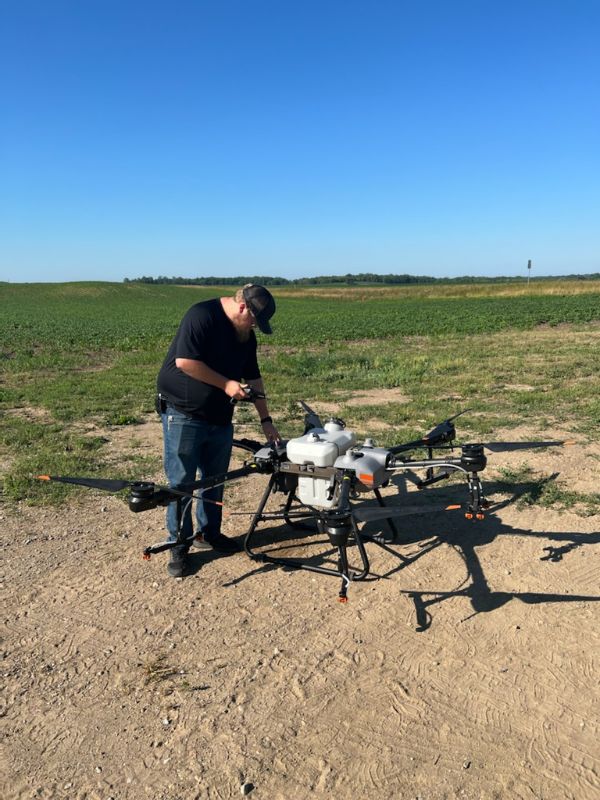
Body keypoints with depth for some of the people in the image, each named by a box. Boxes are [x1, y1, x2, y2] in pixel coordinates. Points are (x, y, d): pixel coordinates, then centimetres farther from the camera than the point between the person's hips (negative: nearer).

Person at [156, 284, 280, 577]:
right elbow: (184, 361, -24)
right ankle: (178, 546, 12)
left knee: (215, 479, 15)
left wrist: (266, 420, 9)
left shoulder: (246, 335, 8)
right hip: (183, 414, -7)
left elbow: (253, 377, 12)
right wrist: (226, 384, -19)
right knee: (181, 482, 0)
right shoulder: (202, 316, -17)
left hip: (219, 418, 8)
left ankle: (208, 533, 31)